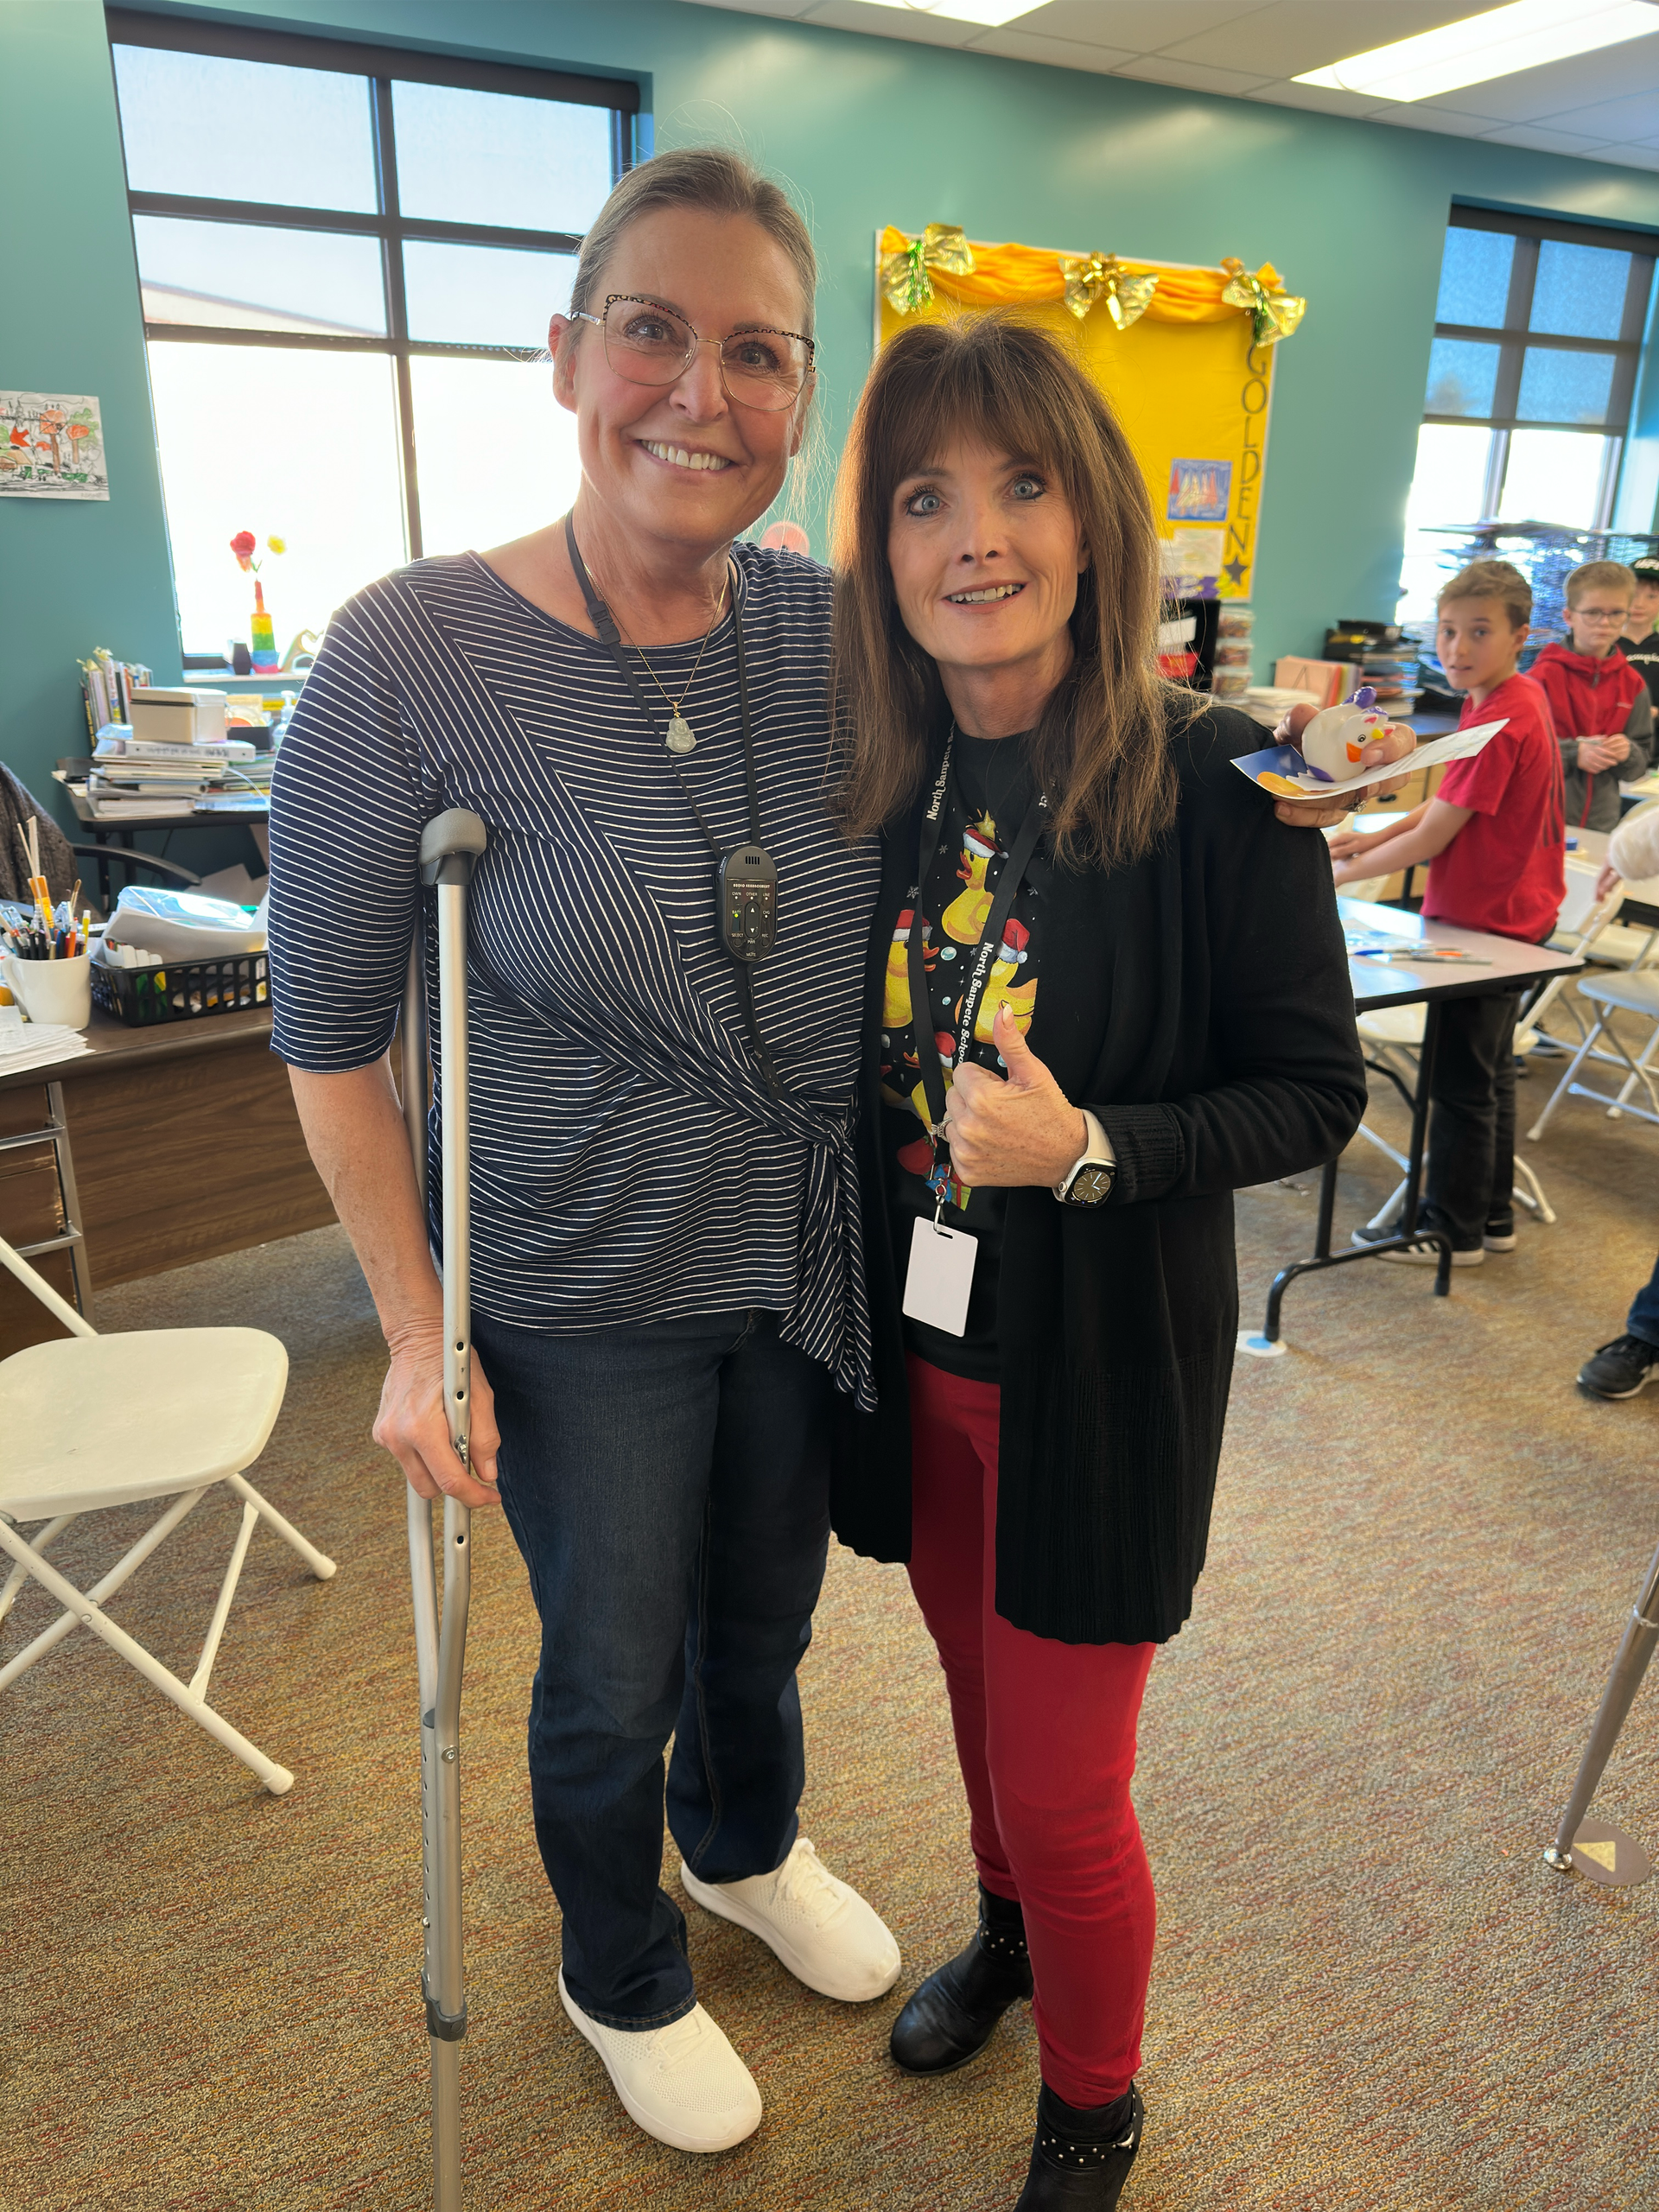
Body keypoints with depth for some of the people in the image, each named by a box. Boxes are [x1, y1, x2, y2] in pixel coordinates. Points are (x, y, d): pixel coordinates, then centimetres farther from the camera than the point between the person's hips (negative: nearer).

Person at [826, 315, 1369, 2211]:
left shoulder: (1212, 786, -18)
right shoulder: (874, 778, -4)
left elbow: (1316, 1093, -12)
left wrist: (1090, 1151, -26)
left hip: (1103, 1363, -4)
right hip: (913, 1343, 5)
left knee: (1064, 1788, 9)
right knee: (977, 1685, 26)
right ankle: (1008, 1930, 57)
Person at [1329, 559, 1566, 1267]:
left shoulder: (1500, 723, -24)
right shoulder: (1517, 701, 7)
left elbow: (1431, 838, -22)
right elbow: (1453, 804, 13)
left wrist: (1340, 873, -12)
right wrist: (1372, 836, 3)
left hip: (1485, 919, -10)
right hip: (1512, 915, 10)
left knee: (1460, 1083, 2)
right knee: (1488, 1072, 19)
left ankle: (1453, 1229, 16)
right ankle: (1491, 1216, 31)